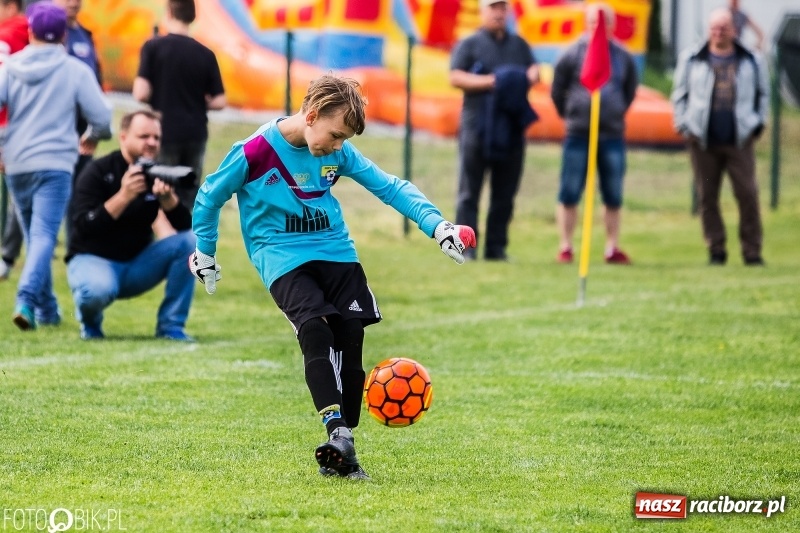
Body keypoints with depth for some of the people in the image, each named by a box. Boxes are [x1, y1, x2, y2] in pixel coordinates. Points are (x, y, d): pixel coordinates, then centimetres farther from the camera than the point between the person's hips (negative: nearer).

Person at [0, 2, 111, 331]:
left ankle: (46, 309, 21)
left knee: (35, 237, 17)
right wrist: (94, 136, 22)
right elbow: (102, 116, -1)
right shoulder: (75, 70, -1)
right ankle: (26, 299, -32)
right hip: (55, 164, -3)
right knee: (44, 235, -11)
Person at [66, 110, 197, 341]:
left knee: (190, 241, -16)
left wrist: (167, 197, -29)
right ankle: (90, 322, -1)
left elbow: (186, 226, -9)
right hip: (94, 260, -5)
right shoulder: (98, 172, -11)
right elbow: (83, 227, -23)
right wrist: (124, 196, -32)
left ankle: (170, 326, -10)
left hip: (137, 263, 5)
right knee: (98, 290, -40)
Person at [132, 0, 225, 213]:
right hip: (195, 134, 3)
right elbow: (219, 101, 3)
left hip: (165, 134, -3)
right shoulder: (205, 54, 3)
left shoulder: (154, 47, -6)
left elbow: (141, 94, -13)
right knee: (189, 198, 11)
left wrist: (158, 97, 9)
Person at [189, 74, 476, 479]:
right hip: (283, 259, -5)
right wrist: (204, 255, 11)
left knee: (350, 338, -6)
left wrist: (436, 225, -6)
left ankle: (341, 452, 3)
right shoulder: (255, 153, -14)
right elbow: (210, 197, 1)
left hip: (336, 251, 5)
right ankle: (336, 432, -34)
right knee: (314, 328, -28)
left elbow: (389, 187, 5)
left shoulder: (338, 152, -1)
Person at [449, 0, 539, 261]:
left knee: (505, 193, 5)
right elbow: (456, 77, -5)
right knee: (469, 191, -5)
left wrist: (531, 75, -6)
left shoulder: (519, 45, 19)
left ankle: (496, 247, 9)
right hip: (477, 124, -4)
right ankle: (465, 247, -6)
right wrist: (490, 82, -15)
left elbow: (534, 70, 19)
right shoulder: (469, 44, 5)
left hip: (511, 128, 4)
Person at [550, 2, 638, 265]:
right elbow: (557, 91, 5)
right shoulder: (573, 54, -4)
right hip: (578, 135, -2)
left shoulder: (623, 57, 5)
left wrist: (617, 112, 14)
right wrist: (569, 115, 9)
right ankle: (565, 247, 4)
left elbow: (630, 91, 18)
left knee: (613, 197, 5)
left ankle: (612, 248, 12)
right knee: (569, 194, -2)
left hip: (613, 135, 2)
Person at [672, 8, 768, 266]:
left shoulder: (752, 61, 10)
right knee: (707, 196, 2)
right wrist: (683, 126, 4)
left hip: (739, 140, -1)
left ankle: (752, 251, -2)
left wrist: (757, 124, 8)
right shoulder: (691, 59, 8)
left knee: (747, 194, -7)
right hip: (702, 140, 1)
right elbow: (679, 94, 13)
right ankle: (716, 250, 10)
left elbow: (762, 94, 18)